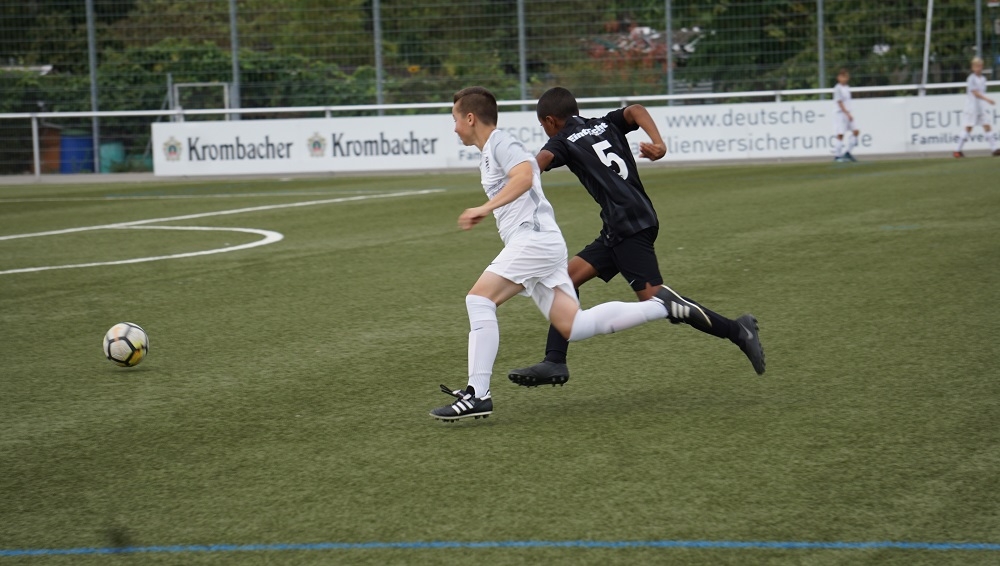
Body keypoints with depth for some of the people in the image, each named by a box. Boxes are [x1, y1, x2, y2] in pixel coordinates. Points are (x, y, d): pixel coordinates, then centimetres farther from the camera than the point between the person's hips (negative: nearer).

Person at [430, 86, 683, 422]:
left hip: (534, 237, -10)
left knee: (479, 298, -16)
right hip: (531, 243, 10)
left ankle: (477, 394, -21)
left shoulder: (500, 142, -6)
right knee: (573, 327, 2)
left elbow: (524, 176, -24)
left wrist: (486, 208, -28)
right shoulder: (489, 154, 26)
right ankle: (661, 306, 5)